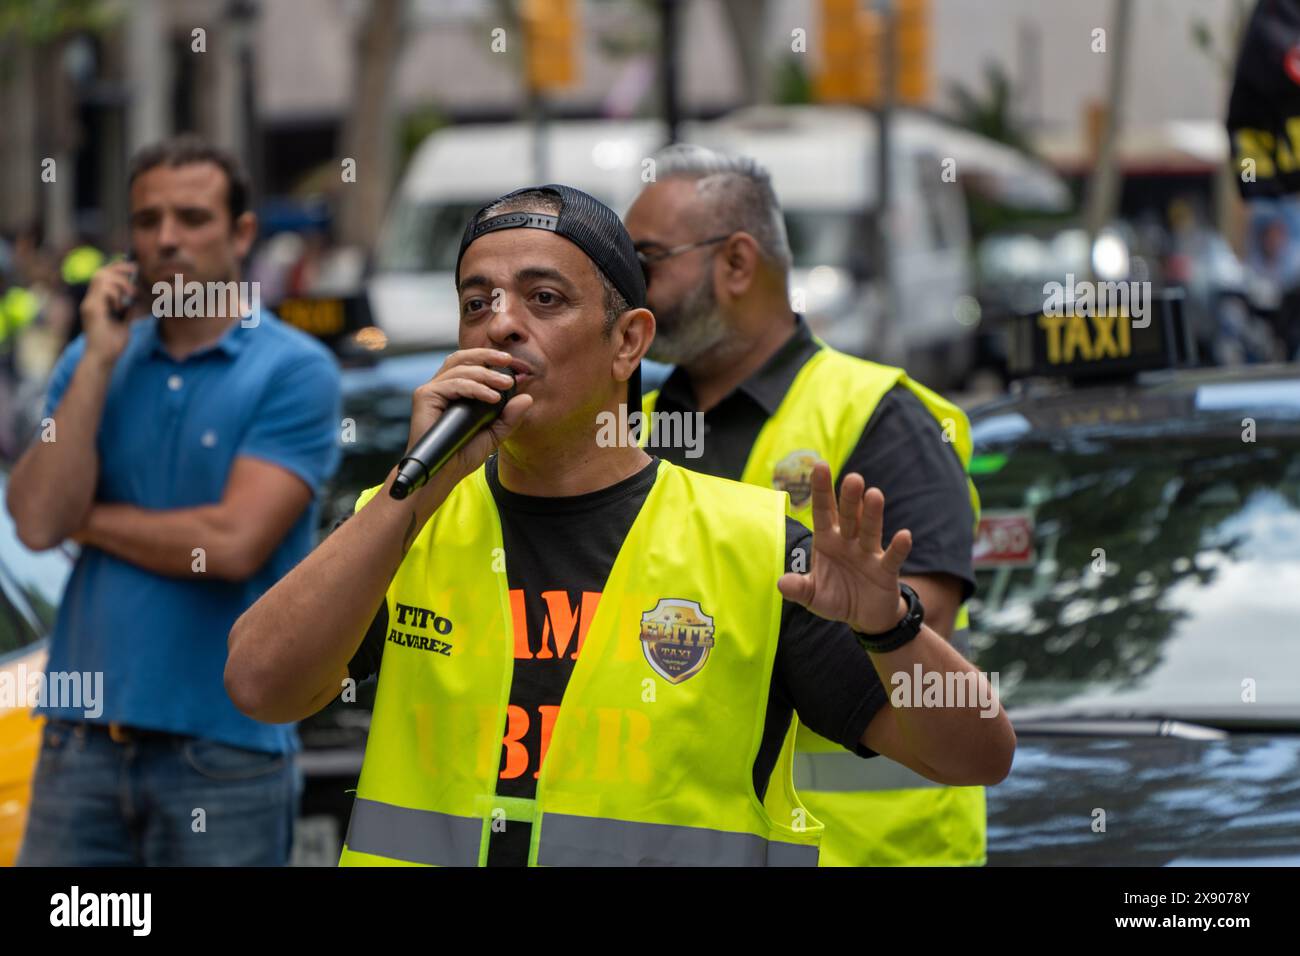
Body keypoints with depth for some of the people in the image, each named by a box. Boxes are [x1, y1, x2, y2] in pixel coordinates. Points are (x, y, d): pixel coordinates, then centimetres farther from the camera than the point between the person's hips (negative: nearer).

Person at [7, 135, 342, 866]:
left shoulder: (295, 371, -4)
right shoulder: (92, 360, 11)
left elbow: (234, 544, -15)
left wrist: (86, 518, -2)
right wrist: (98, 361, -5)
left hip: (225, 745, -4)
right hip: (83, 737, 4)